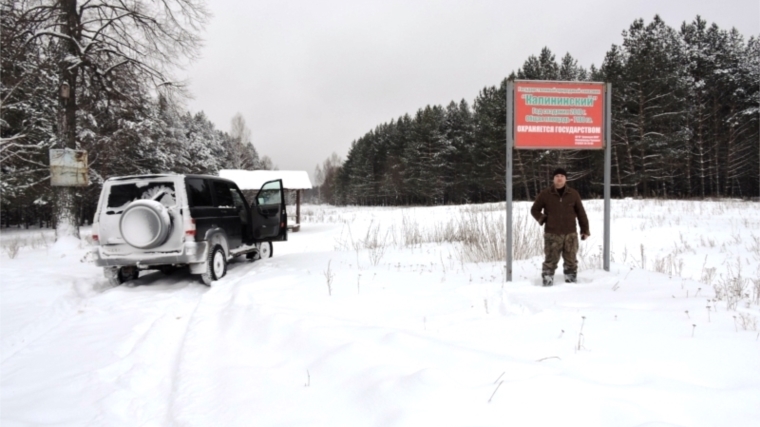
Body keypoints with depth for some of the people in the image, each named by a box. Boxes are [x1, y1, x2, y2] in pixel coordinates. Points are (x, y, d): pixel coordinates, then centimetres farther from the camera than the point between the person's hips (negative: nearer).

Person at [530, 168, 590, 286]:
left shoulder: (573, 194, 4)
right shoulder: (545, 194, 0)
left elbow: (581, 213, 9)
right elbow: (534, 210, 11)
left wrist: (585, 229, 8)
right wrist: (542, 220, -3)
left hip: (570, 234, 2)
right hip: (552, 235, -2)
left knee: (571, 261, 9)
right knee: (550, 261, -3)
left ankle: (571, 284, 21)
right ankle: (547, 284, 4)